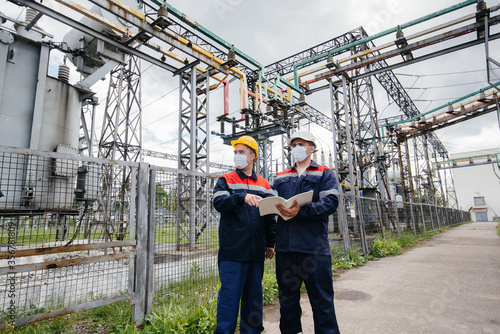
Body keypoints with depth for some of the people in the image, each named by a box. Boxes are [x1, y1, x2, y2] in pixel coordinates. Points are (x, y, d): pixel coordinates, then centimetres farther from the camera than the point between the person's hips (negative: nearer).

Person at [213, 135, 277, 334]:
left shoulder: (264, 185, 14)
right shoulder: (225, 180, 5)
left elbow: (270, 216, 15)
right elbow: (219, 202, -14)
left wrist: (270, 243, 10)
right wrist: (242, 197, -30)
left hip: (256, 251, 4)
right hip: (232, 251, -3)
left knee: (254, 295, 13)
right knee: (229, 295, 0)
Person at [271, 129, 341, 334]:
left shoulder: (325, 174, 8)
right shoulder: (281, 178, 19)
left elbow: (330, 202, -8)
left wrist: (301, 211, -22)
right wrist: (275, 207, -15)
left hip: (314, 246, -3)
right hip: (285, 247, 4)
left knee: (322, 299, 4)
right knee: (287, 296, 15)